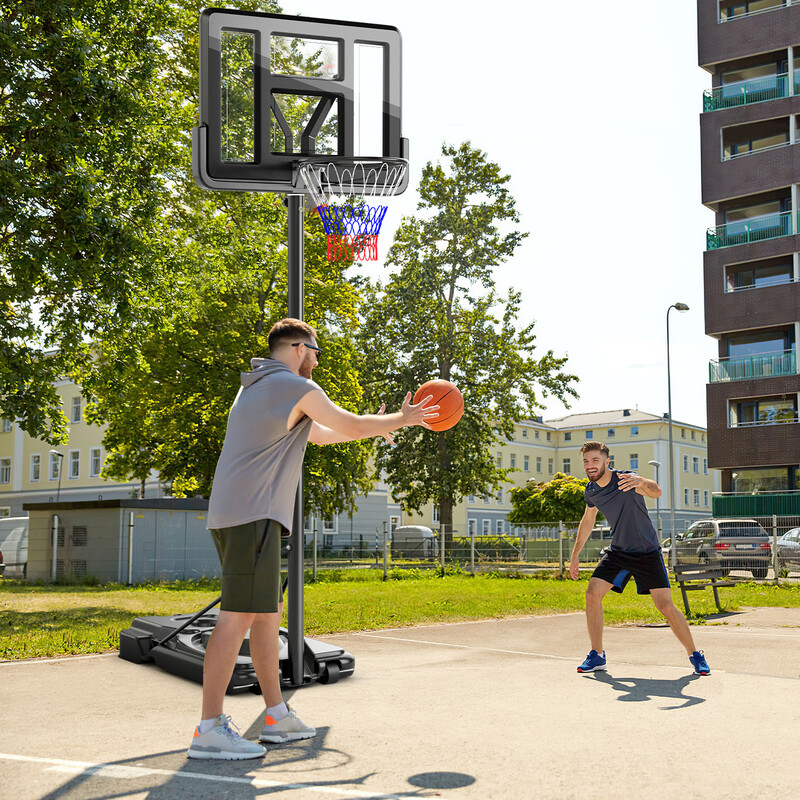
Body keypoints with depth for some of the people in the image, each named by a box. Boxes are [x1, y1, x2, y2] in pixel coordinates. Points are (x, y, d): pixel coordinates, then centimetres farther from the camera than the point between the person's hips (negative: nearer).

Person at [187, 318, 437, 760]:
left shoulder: (256, 388, 25)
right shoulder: (295, 386, -4)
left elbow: (318, 433, 34)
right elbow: (352, 427, 2)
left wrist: (370, 428, 40)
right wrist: (402, 419, 18)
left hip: (230, 513, 10)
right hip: (254, 513, -10)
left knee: (267, 611, 13)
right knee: (240, 614, -13)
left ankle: (277, 715, 19)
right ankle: (209, 730, -14)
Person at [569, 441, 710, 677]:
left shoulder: (626, 479, -22)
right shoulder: (591, 491, -2)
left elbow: (656, 492, -42)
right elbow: (588, 520, 16)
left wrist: (642, 482, -66)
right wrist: (575, 555, 16)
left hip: (647, 552, -5)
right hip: (617, 551, 5)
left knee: (666, 607, -11)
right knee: (592, 595, -8)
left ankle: (695, 655, 10)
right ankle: (597, 656, 6)